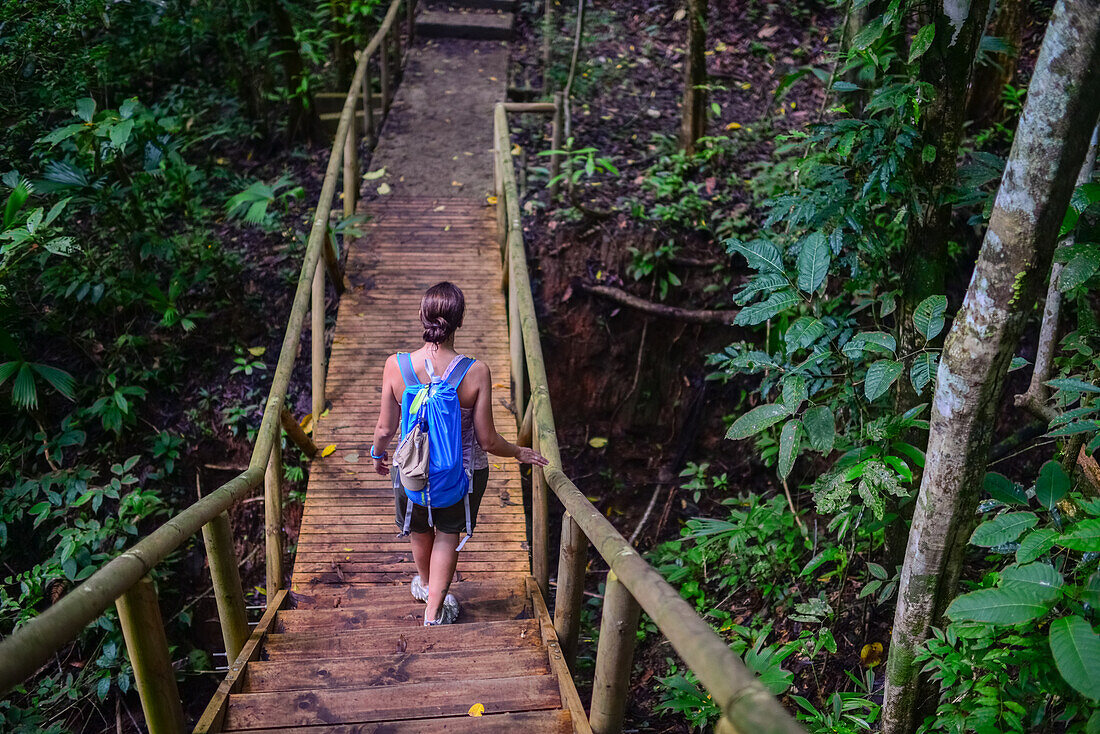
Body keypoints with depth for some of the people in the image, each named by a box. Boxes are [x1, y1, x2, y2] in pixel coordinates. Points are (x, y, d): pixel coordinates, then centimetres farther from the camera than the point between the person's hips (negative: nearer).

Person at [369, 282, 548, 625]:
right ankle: (435, 610, 34)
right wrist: (519, 453, 3)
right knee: (448, 533, 26)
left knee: (419, 530, 31)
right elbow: (488, 440, -18)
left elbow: (385, 429, -11)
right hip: (465, 471, -2)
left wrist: (377, 453, 13)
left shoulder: (396, 366, -23)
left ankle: (426, 584, 58)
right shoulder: (476, 372, -26)